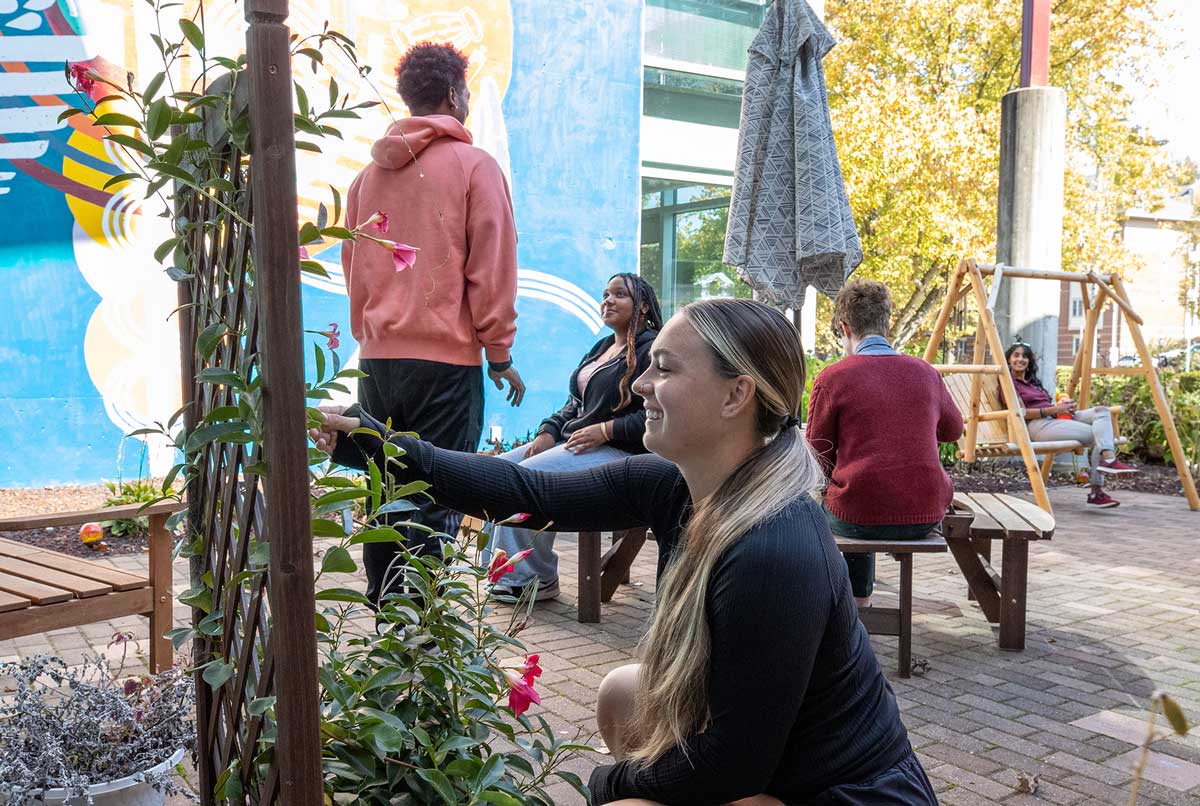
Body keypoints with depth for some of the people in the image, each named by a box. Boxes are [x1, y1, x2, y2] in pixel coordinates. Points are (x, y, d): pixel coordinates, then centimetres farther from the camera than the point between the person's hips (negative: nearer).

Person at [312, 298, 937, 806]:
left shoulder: (772, 553, -33)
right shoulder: (671, 486, -10)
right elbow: (530, 493, -3)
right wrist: (382, 447, -5)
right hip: (764, 752, 7)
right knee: (624, 694, 15)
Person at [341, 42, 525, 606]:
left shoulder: (370, 173, 11)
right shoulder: (473, 166, -4)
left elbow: (352, 264, 16)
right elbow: (490, 269, -7)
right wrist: (500, 353, 0)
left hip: (377, 359, 5)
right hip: (446, 359, -5)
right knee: (436, 499, -1)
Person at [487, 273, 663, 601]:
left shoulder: (653, 349, -8)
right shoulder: (602, 347, 21)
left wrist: (606, 430, -21)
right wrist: (549, 431, 7)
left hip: (618, 451, -10)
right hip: (571, 440, 10)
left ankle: (534, 579, -11)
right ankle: (503, 572, -1)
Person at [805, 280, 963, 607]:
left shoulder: (832, 378, -8)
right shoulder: (925, 372, 4)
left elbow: (819, 458, 0)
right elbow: (953, 429, 24)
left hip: (859, 514, -4)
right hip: (927, 515, 4)